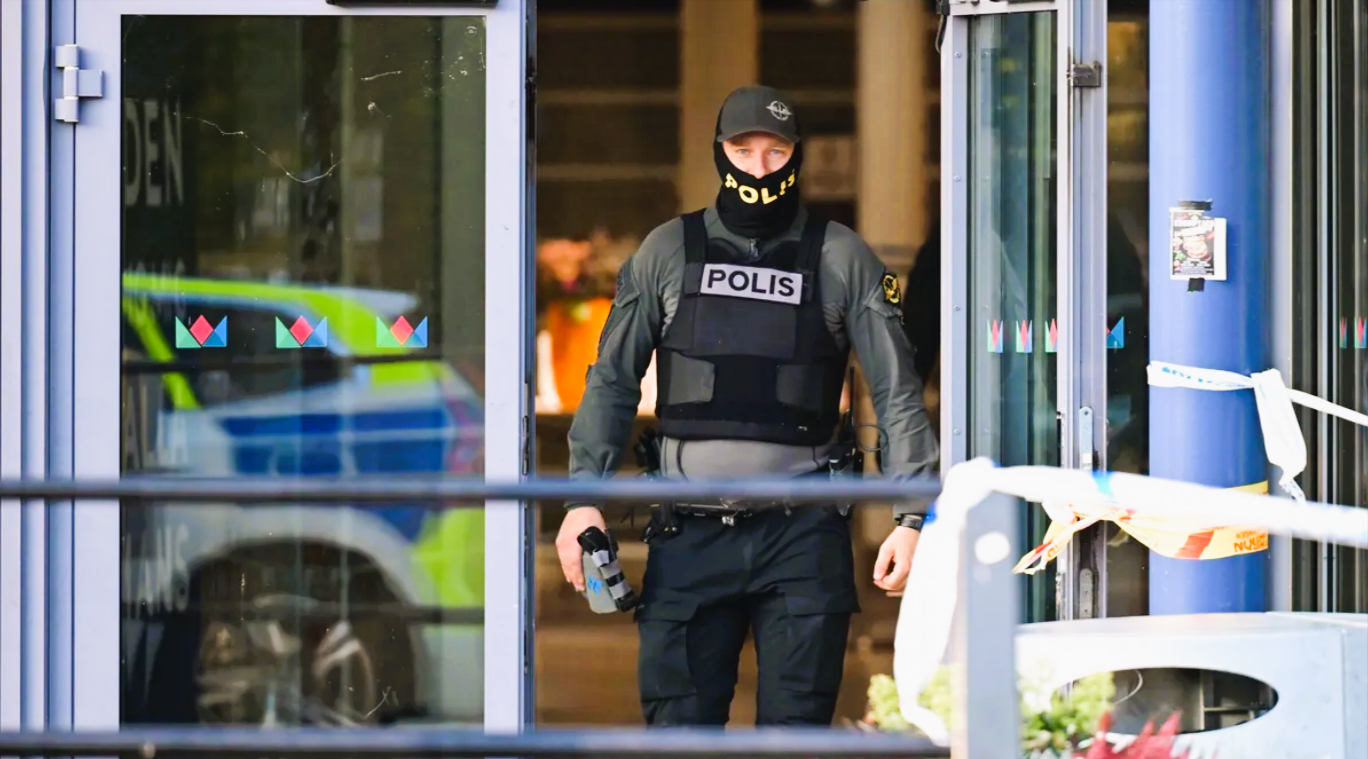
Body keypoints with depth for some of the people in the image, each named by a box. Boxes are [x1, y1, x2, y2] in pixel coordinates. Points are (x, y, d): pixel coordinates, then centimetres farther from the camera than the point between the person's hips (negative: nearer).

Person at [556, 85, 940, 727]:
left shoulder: (842, 260, 5)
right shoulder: (667, 253, 8)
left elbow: (897, 391, 3)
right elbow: (613, 379, 10)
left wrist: (911, 516, -6)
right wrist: (583, 497, 1)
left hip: (801, 530, -1)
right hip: (691, 534, 1)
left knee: (797, 734, 0)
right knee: (678, 727, -1)